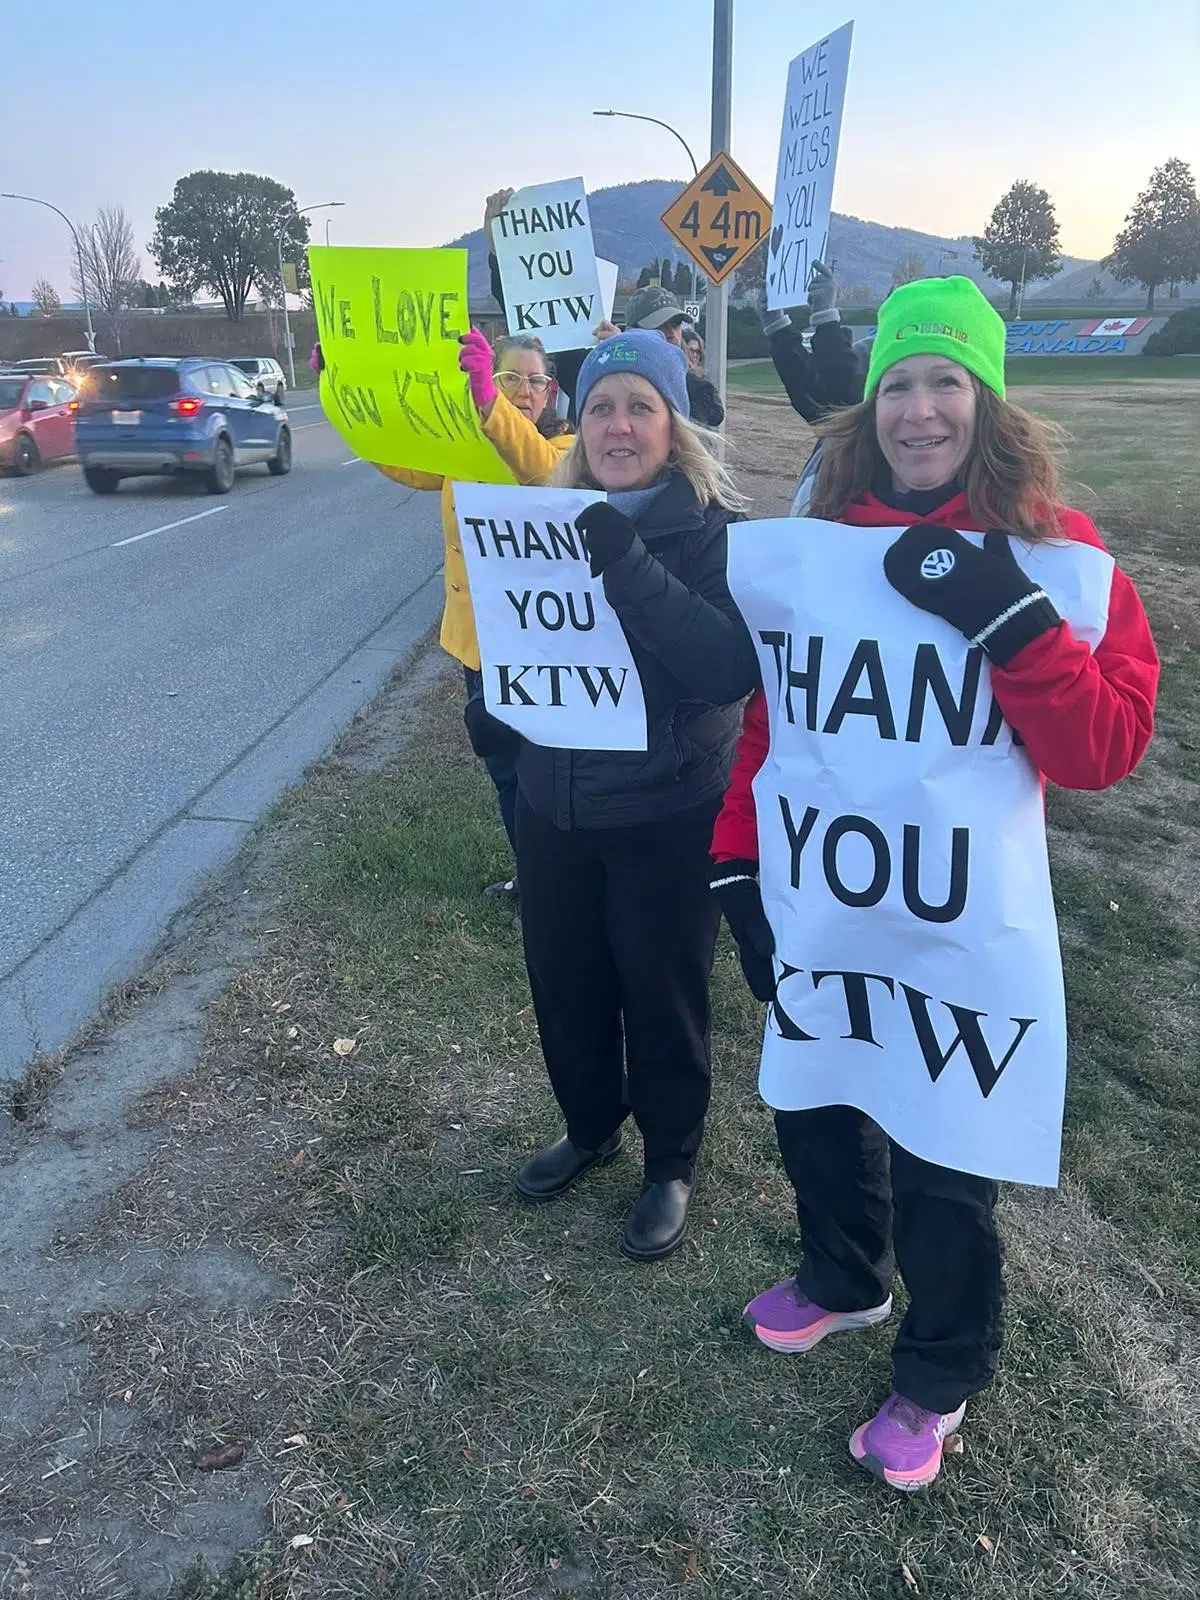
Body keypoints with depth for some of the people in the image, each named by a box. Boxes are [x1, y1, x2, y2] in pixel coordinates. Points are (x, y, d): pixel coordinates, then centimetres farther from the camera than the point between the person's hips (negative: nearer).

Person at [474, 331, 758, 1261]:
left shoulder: (714, 529, -12)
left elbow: (732, 669, -26)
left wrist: (631, 567, -33)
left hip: (666, 813, -5)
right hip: (554, 804, 5)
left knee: (662, 993, 11)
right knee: (564, 982, 18)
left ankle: (672, 1164, 35)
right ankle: (589, 1129, 45)